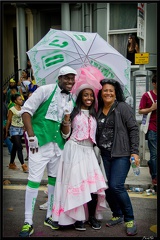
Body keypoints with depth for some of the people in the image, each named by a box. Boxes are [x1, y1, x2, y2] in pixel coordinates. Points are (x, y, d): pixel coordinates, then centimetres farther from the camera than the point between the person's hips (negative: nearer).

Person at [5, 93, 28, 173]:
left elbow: (23, 120, 10)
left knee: (15, 147, 14)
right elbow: (8, 121, -5)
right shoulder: (12, 109, -8)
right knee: (19, 147, -10)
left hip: (21, 130, 6)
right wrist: (6, 132, -3)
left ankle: (11, 164, 25)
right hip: (14, 129, -6)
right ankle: (23, 166, -11)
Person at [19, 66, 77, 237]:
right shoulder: (45, 90, -5)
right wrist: (31, 136, -14)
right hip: (40, 142, -6)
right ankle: (28, 222, 7)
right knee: (34, 180, -4)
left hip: (59, 145, 6)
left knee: (55, 179, 12)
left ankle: (49, 217, 28)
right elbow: (26, 110, -8)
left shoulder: (73, 100, 10)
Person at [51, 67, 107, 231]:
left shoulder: (94, 114, 15)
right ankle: (77, 218, 10)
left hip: (88, 151, 4)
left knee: (94, 185, -3)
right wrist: (66, 119, -15)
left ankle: (92, 216, 14)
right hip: (74, 151, -4)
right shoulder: (73, 112, 1)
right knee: (76, 185, -5)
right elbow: (66, 135, -2)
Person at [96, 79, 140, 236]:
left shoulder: (123, 107, -4)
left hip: (121, 154, -5)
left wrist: (134, 152, -13)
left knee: (116, 186, -13)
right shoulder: (98, 110, 10)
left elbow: (133, 129, -7)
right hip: (104, 155, 5)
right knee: (106, 186, 6)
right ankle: (117, 215, 28)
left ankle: (129, 219, 7)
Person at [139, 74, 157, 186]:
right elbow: (140, 111, -3)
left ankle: (151, 163, 39)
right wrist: (152, 108, -15)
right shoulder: (147, 95, -3)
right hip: (152, 129, -4)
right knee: (154, 154, 1)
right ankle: (155, 176, 14)